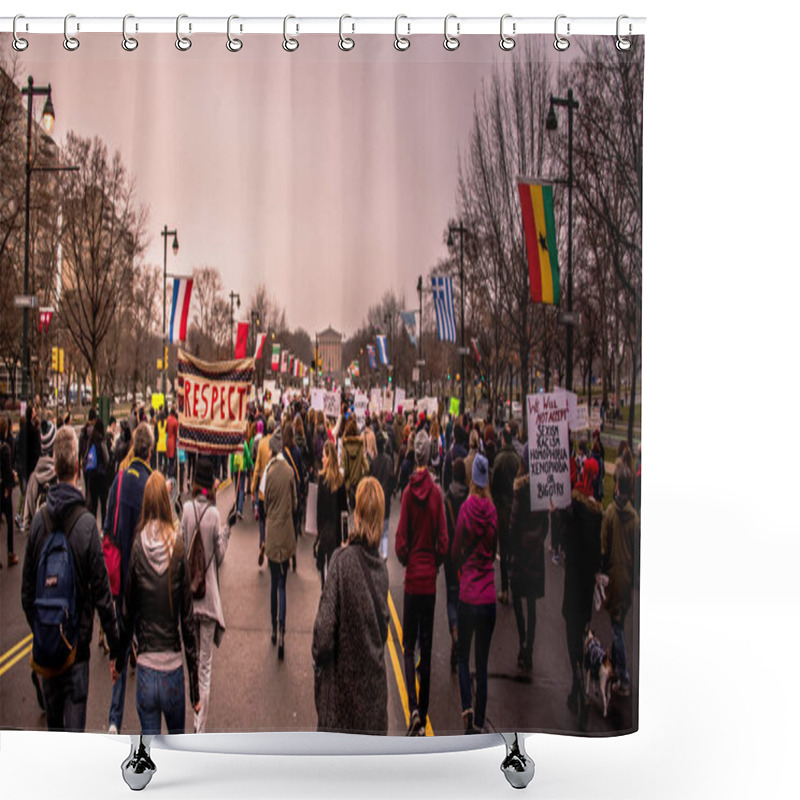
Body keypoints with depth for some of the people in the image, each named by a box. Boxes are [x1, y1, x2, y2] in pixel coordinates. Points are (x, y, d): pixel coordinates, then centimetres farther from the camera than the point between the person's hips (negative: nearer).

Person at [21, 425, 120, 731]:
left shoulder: (39, 519, -5)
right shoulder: (87, 524, -16)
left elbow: (27, 588, 4)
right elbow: (101, 591, -12)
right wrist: (114, 642, -2)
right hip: (77, 641, -4)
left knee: (53, 720, 19)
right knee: (74, 718, 0)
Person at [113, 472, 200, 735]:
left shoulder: (137, 548, -7)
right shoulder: (178, 548, -8)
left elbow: (127, 614, 2)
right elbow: (187, 620, -4)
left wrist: (119, 662, 19)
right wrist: (195, 687, 4)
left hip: (146, 671, 1)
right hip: (174, 671, 0)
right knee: (178, 739, 21)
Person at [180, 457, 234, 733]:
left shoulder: (187, 509, -5)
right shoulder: (214, 514, -10)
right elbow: (220, 556, -3)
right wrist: (228, 528, 4)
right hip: (209, 593, -2)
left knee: (194, 659, 19)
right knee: (205, 664, 2)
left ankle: (194, 718, 28)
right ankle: (200, 728, 0)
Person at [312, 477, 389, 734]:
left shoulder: (342, 560, -16)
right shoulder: (382, 568, -2)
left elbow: (326, 625, -15)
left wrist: (318, 656, 2)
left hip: (342, 679, -4)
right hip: (374, 681, 4)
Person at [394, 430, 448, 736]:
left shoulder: (408, 493, -9)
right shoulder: (437, 494, -5)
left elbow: (401, 541, -8)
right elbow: (443, 542, -4)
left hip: (411, 579, -1)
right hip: (430, 579, 1)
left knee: (409, 646, 10)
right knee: (426, 648, 9)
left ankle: (414, 708, -9)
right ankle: (423, 718, 13)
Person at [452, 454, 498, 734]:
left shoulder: (466, 508, -9)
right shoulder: (493, 510, -1)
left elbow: (456, 551, 0)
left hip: (467, 595, -2)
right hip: (489, 596, 2)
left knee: (463, 658, 14)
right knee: (483, 663, 10)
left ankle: (467, 707, -5)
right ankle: (479, 722, 13)